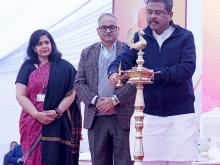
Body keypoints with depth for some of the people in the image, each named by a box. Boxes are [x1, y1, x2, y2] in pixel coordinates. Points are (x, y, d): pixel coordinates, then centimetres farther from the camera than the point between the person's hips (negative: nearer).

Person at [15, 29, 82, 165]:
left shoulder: (64, 67, 8)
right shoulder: (28, 67, 8)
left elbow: (71, 94, 3)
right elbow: (20, 95, 0)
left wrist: (58, 112, -13)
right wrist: (37, 115, -12)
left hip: (57, 124, -1)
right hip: (32, 122, 1)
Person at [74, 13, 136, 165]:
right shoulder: (87, 53, 13)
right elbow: (79, 83, 8)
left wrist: (114, 100, -13)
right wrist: (95, 100, -8)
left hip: (123, 117, -3)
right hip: (96, 117, 3)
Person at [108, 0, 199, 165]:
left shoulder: (185, 36, 1)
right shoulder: (139, 38, 9)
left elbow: (188, 68, -13)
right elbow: (123, 60, -3)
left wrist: (155, 75, -23)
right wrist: (114, 72, -27)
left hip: (181, 114, -2)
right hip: (150, 115, 2)